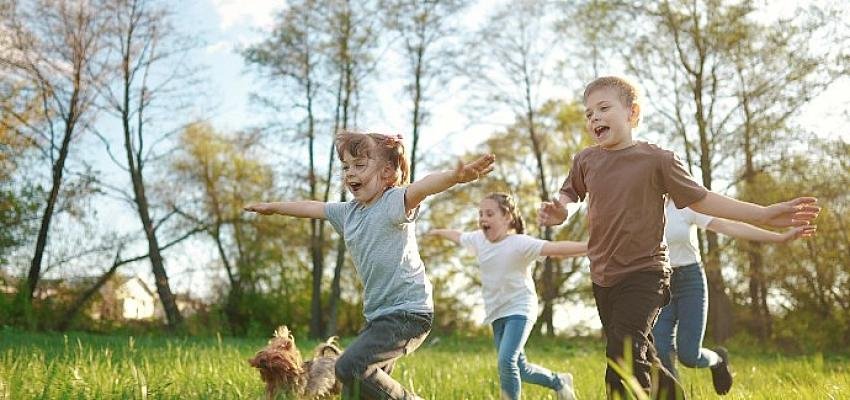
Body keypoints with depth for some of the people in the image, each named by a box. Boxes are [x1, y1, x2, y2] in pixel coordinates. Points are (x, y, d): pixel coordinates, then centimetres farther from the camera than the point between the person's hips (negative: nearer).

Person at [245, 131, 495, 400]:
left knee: (350, 367, -22)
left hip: (408, 311, -9)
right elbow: (312, 208, 28)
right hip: (379, 315, 9)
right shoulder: (349, 211, 11)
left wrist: (456, 176, -54)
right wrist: (272, 207, 43)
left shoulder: (394, 201, -13)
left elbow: (422, 187, -35)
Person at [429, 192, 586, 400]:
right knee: (519, 369, 12)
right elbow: (458, 236, 23)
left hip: (519, 310, -7)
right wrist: (438, 232, 42)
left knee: (507, 361, -23)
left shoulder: (520, 243, -19)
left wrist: (590, 246, -43)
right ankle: (560, 382, 36)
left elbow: (554, 248, -31)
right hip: (497, 313, 7)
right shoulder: (479, 239, 2)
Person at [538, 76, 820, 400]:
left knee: (623, 357, -22)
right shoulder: (585, 160, 3)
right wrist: (557, 210, -4)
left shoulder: (657, 159, -9)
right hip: (602, 278, 6)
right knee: (641, 361, 17)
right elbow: (570, 194, 21)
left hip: (644, 274, -5)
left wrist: (763, 215, -8)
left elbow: (699, 199, -3)